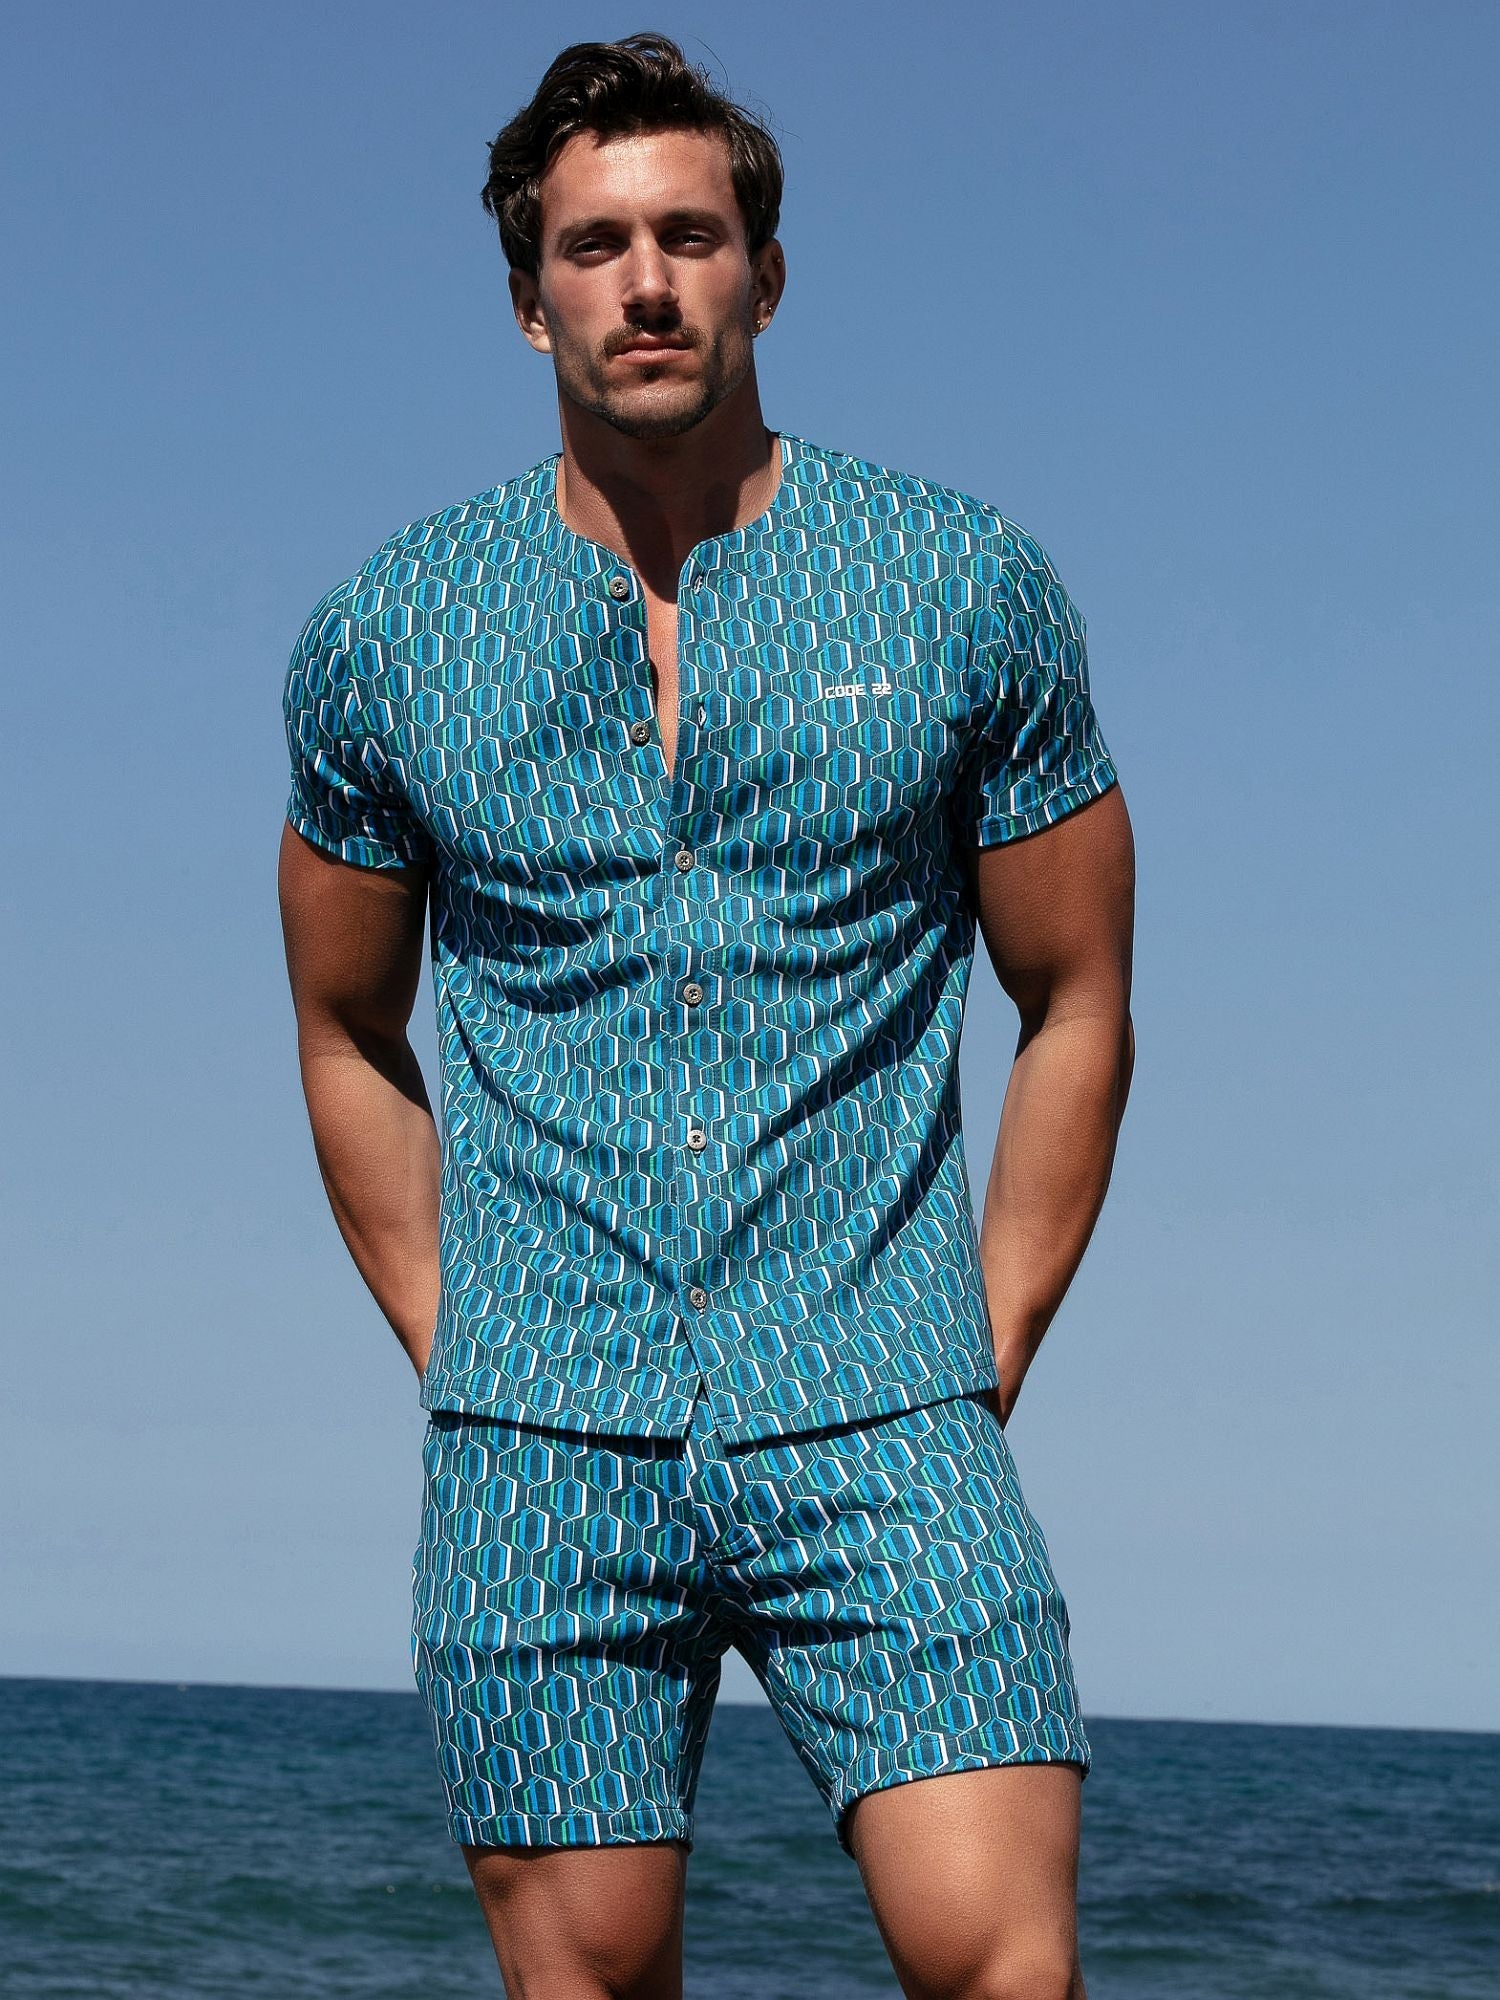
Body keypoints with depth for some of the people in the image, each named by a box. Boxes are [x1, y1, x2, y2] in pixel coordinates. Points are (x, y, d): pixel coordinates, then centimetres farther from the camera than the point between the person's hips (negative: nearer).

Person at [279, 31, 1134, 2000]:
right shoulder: (386, 634, 6)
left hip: (874, 1430, -1)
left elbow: (1076, 1005, 9)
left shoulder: (971, 591, 3)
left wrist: (982, 1371, 3)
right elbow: (350, 1038, 16)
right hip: (538, 1450, 1)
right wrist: (460, 1363, 8)